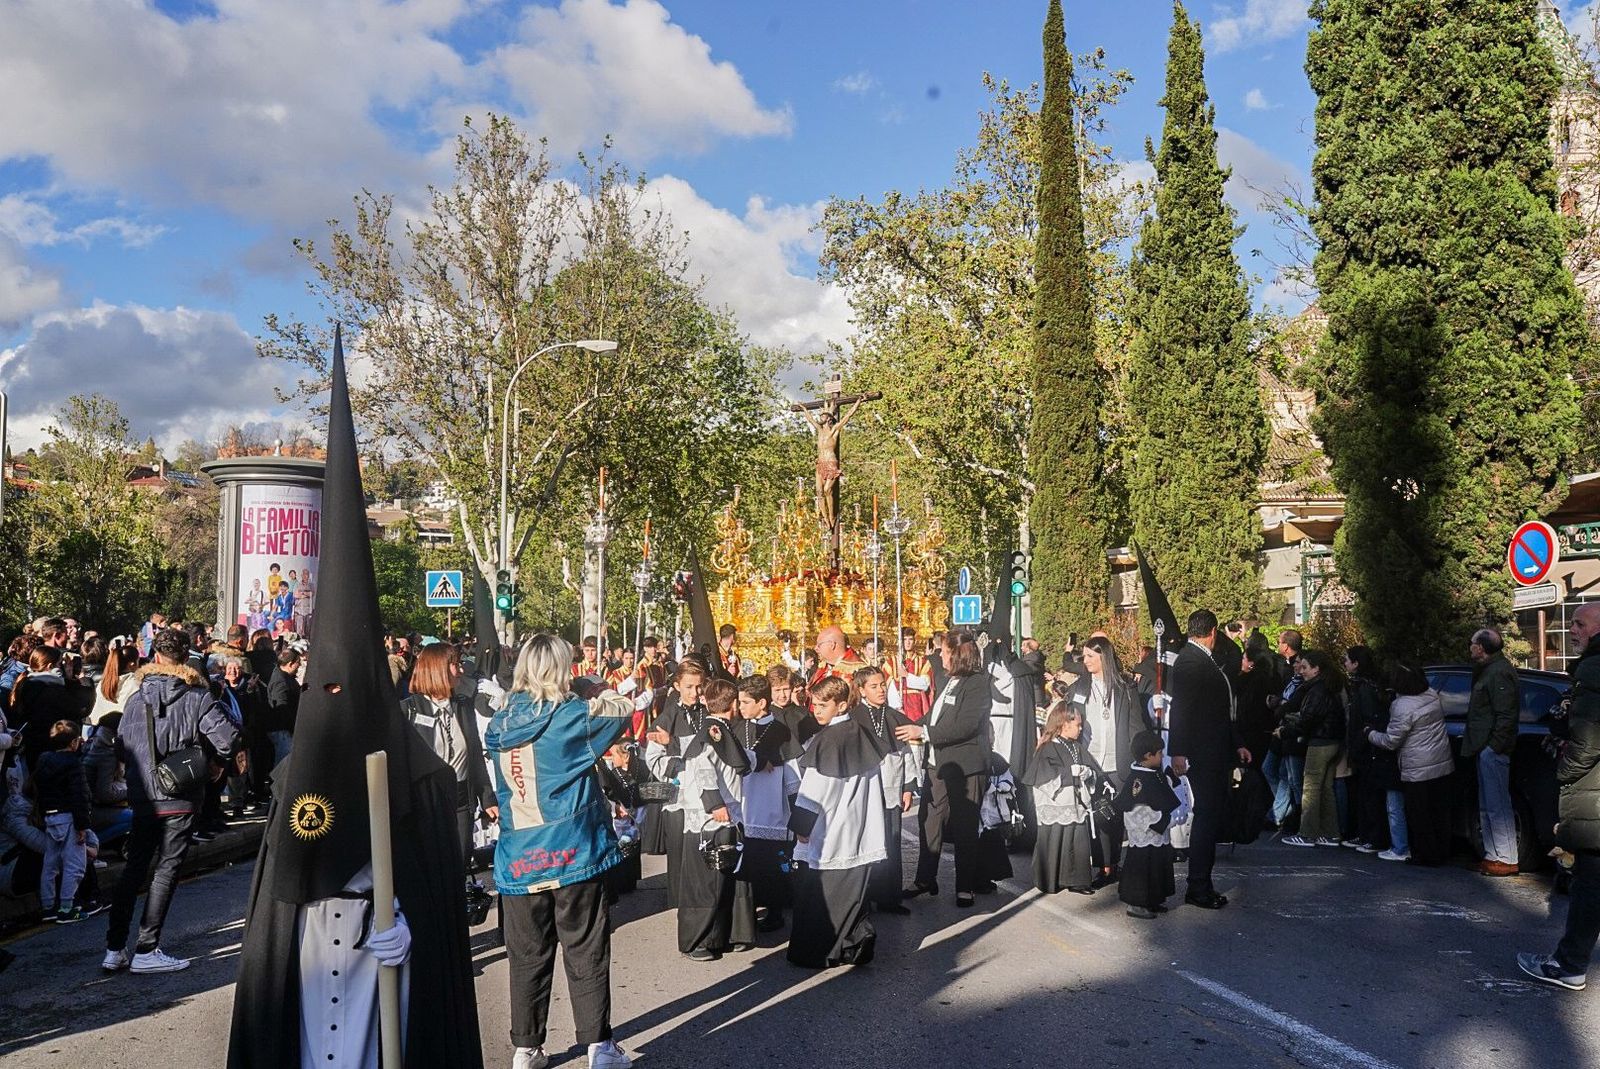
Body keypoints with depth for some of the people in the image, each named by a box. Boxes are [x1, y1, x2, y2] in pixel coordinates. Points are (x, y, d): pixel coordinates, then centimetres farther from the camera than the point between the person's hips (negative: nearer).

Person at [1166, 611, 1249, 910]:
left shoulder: (1202, 661, 15)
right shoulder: (1189, 661, -15)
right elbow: (1180, 708, -20)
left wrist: (1237, 744, 21)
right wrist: (1178, 752, -23)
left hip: (1214, 754, 10)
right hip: (1203, 756, -10)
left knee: (1209, 818, 13)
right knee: (1207, 818, -4)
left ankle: (1201, 885, 21)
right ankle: (1199, 888, 5)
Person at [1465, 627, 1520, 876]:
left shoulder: (1499, 672, -16)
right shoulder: (1489, 669, 16)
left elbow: (1506, 715, -21)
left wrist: (1494, 745, -20)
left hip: (1493, 750, -11)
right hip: (1486, 748, 11)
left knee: (1497, 806, -5)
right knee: (1487, 808, 16)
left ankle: (1506, 860, 1)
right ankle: (1493, 856, 23)